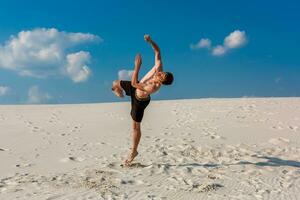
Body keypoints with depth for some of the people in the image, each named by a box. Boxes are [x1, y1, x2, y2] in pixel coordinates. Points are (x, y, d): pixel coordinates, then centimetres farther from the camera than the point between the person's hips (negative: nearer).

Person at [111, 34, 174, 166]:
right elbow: (157, 51, -17)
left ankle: (133, 152, 21)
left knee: (136, 127, 3)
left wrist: (137, 66, -46)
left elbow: (134, 83, -45)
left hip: (140, 100, -7)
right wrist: (150, 41, -32)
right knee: (116, 84, 22)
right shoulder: (159, 67, -29)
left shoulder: (154, 88, -45)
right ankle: (120, 93, 62)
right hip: (136, 88, 7)